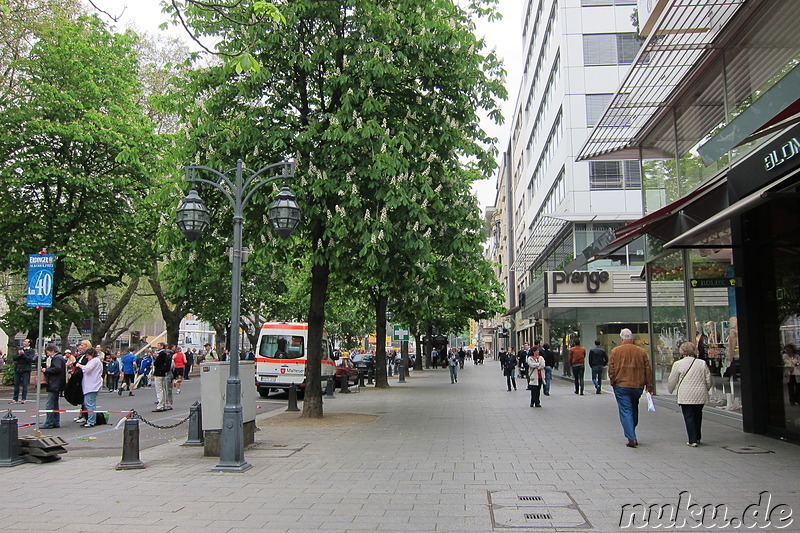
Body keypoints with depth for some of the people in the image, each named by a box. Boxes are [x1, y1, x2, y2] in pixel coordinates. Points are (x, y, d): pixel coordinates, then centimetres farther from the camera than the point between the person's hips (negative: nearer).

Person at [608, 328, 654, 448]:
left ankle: (631, 438, -10)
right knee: (634, 410, 20)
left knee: (625, 412, -1)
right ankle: (632, 434, 31)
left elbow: (611, 370, -5)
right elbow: (648, 371, 4)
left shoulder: (615, 351, -4)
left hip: (621, 386, -3)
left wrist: (613, 383, 8)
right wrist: (649, 387, 10)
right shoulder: (641, 352, 2)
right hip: (638, 386, 3)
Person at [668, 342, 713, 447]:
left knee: (689, 417, 2)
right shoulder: (702, 364, 2)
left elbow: (672, 381, 2)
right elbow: (709, 381, 7)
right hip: (700, 396, 3)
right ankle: (697, 437, 26)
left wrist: (670, 390, 22)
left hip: (686, 396, -3)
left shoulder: (678, 364, -5)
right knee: (697, 415, 19)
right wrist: (705, 389, 28)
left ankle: (693, 440, -2)